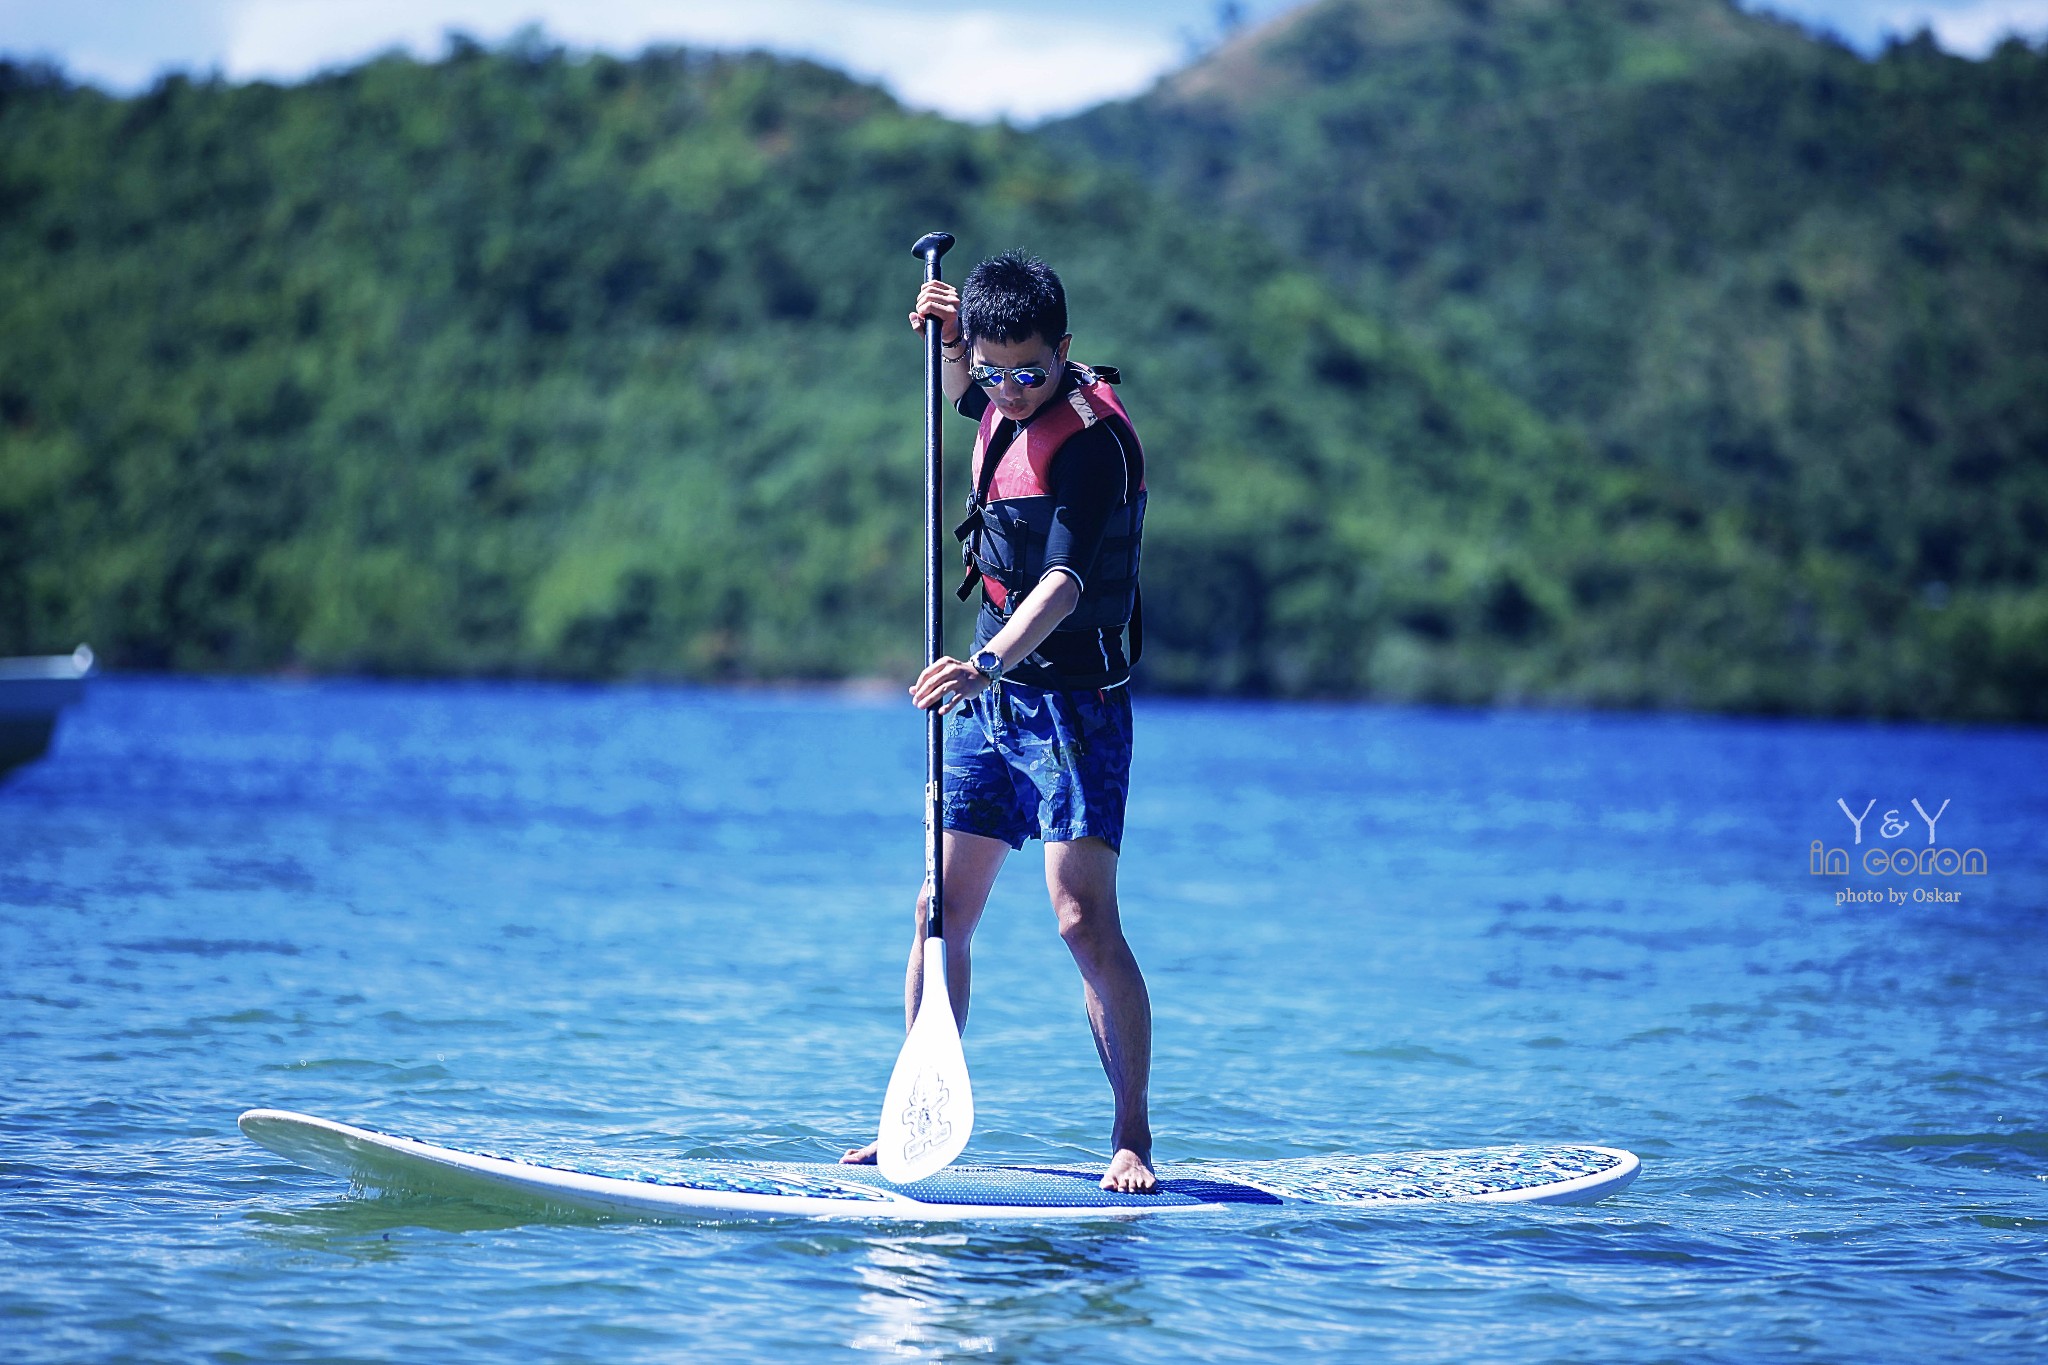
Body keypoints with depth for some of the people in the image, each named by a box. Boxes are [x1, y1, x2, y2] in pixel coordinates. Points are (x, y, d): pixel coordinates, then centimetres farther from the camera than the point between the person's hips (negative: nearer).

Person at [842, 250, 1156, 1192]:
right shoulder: (1005, 405, 5)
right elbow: (961, 394, 31)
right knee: (943, 910, 6)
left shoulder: (1092, 436, -19)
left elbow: (1065, 581, -31)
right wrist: (948, 339, 8)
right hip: (990, 697, 8)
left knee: (1083, 916, -15)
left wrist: (988, 662, -47)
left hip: (1072, 698, -8)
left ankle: (1133, 1138, -10)